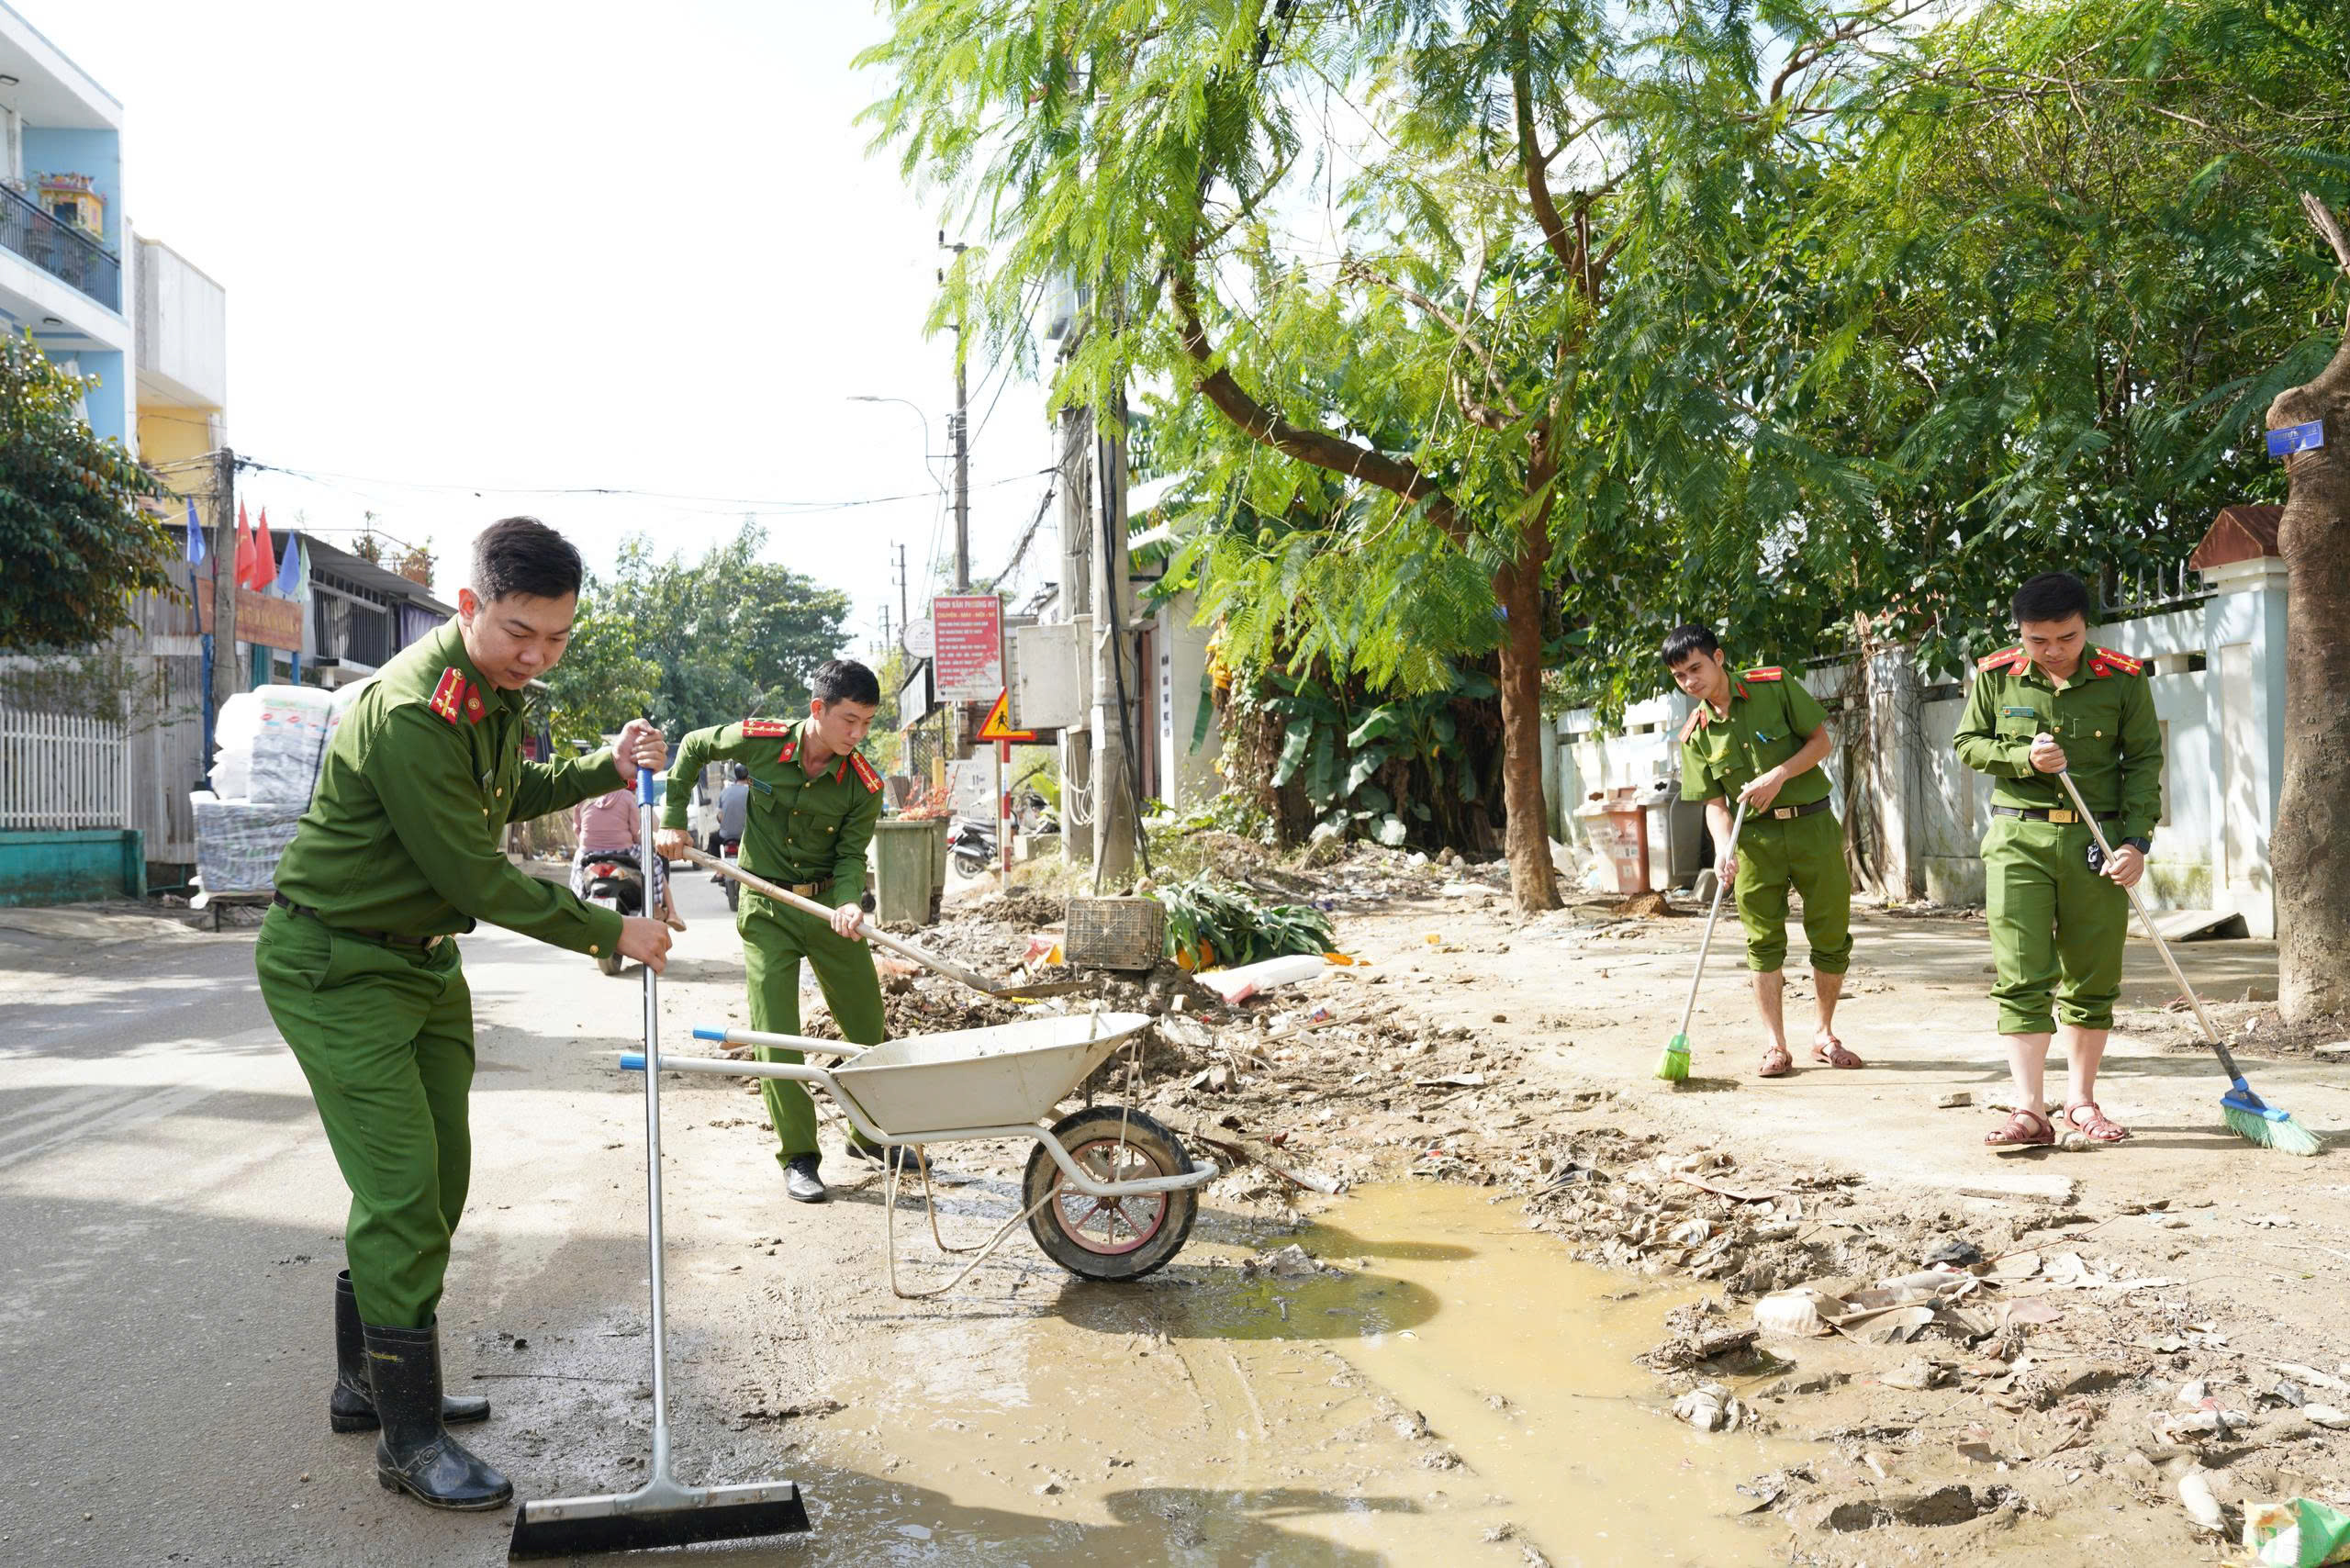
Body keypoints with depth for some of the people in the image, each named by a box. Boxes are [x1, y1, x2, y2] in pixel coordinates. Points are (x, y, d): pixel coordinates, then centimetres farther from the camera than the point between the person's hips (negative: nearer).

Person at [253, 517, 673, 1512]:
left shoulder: (496, 690, 2)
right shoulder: (408, 712, -28)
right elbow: (476, 876, -25)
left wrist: (604, 768, 5)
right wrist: (610, 934, -17)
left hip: (423, 957, 9)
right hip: (336, 968, -9)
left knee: (436, 1178, 13)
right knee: (403, 1189, -9)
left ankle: (366, 1382, 30)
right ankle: (408, 1439, 2)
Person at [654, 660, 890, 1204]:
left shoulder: (864, 786, -13)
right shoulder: (759, 741, -13)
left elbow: (851, 856, -8)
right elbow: (692, 748, 5)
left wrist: (849, 900, -30)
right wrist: (673, 821, 2)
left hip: (829, 903, 2)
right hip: (767, 908, -1)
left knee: (870, 1029, 8)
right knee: (776, 1037, -5)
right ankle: (798, 1158, 6)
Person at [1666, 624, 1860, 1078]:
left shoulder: (1775, 686, -3)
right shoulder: (1695, 735, 2)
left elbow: (1822, 740, -1)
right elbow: (1714, 802, 0)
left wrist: (1778, 776, -15)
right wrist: (1723, 847, -18)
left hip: (1812, 823, -1)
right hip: (1755, 838, 1)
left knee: (1832, 937, 4)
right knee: (1764, 942, -1)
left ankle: (1825, 1035, 21)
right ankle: (1776, 1046, 6)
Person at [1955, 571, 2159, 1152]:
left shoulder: (2124, 679, 0)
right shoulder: (1995, 678, 1)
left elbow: (2144, 761, 1)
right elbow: (1967, 744, 9)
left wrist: (2137, 840, -9)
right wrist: (2023, 757, -11)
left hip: (2097, 841, 1)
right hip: (2018, 838, -1)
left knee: (2093, 979, 8)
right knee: (2021, 977, -7)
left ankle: (2081, 1101, 22)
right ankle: (2029, 1111, -6)